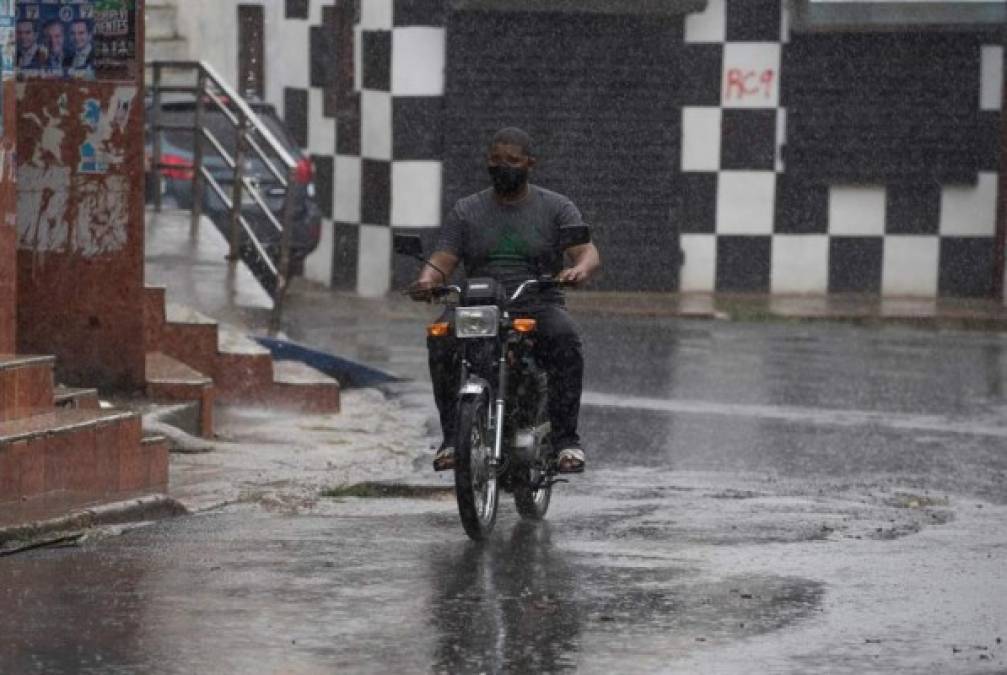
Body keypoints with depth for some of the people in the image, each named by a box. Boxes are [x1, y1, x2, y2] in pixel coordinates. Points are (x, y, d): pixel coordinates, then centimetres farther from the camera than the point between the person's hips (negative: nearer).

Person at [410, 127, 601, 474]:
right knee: (442, 338, -31)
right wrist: (428, 280, -20)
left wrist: (580, 270, -31)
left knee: (564, 338, -36)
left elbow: (589, 252, -5)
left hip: (539, 305, -1)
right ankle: (452, 435, -26)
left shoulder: (557, 208, 9)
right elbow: (443, 260, 5)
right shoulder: (467, 211, 14)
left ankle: (566, 438, -30)